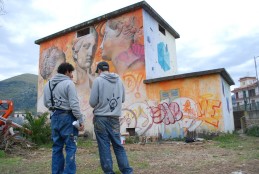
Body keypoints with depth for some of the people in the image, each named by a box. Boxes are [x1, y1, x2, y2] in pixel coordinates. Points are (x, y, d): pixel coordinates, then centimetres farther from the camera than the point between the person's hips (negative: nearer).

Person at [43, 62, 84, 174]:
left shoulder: (48, 84, 11)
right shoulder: (68, 83, -12)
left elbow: (46, 103, 14)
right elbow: (74, 104, -17)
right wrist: (80, 120, -14)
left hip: (55, 117, 7)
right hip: (67, 117, -7)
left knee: (57, 147, 14)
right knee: (70, 147, 0)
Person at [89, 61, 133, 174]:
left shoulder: (98, 80, -7)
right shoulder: (119, 80, 6)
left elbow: (92, 102, -9)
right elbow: (122, 99, 14)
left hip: (101, 118, -4)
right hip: (115, 118, 4)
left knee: (104, 146, 4)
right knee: (118, 145, 12)